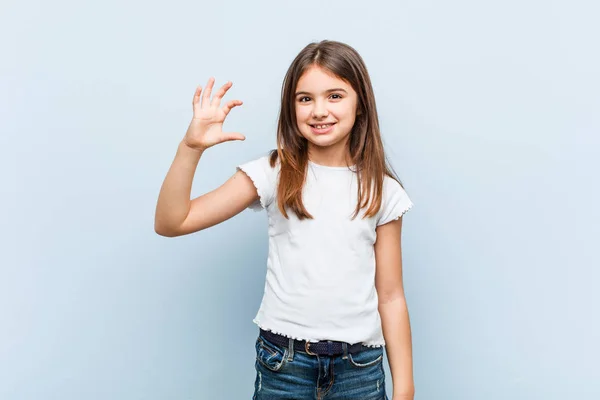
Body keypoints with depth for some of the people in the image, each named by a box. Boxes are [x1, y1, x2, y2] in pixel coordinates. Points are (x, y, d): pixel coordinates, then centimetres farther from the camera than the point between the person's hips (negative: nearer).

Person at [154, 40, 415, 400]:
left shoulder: (381, 191, -1)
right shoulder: (272, 174, -5)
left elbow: (391, 297, 1)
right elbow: (171, 223, -9)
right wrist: (191, 148, -22)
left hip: (360, 369, 2)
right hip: (283, 362, -1)